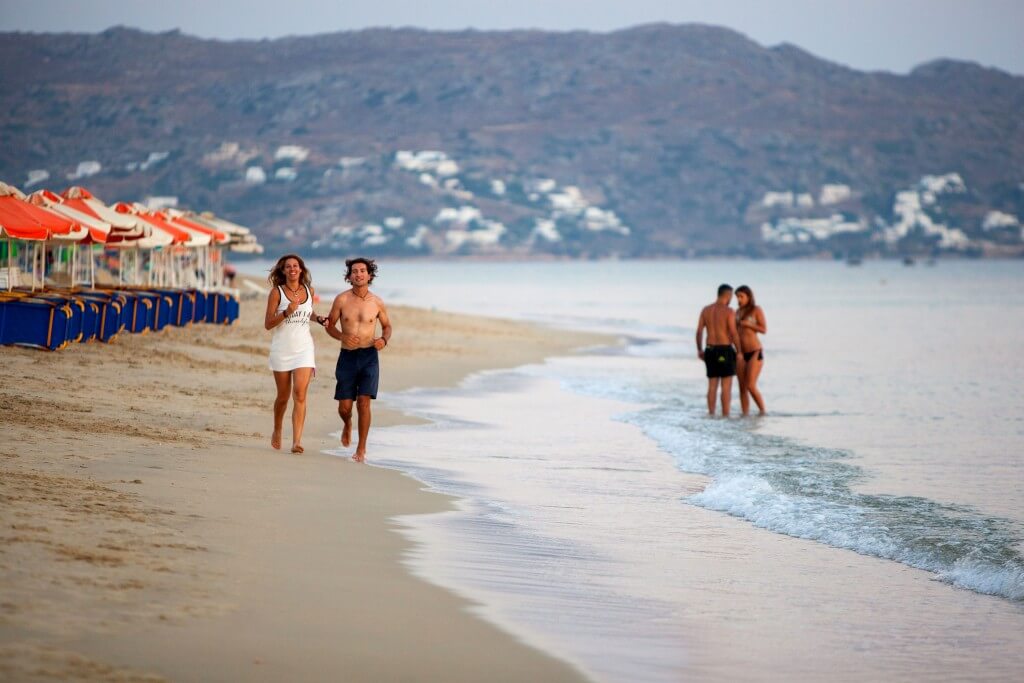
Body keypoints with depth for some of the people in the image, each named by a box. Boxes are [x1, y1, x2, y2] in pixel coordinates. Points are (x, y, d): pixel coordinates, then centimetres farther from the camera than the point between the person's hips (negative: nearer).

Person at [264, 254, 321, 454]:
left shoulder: (309, 291, 7)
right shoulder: (277, 292, -4)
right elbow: (268, 324, -7)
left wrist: (319, 318, 8)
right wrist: (286, 313, -20)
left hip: (303, 349, 1)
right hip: (282, 348, -1)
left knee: (300, 394, -15)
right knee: (283, 396, 10)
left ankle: (296, 441, -20)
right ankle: (277, 432, 37)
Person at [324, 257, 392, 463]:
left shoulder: (377, 303, 1)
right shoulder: (342, 300, -1)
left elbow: (387, 326, 15)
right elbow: (330, 325, 7)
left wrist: (384, 340, -7)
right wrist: (342, 337, -13)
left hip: (369, 356, -1)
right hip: (347, 356, 1)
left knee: (364, 402, -12)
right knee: (344, 407, 1)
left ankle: (361, 449, -2)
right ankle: (347, 425, 39)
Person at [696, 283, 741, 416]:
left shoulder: (706, 310, 6)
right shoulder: (728, 311, -10)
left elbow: (699, 331, 4)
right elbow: (734, 333, -14)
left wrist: (699, 350, 14)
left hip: (710, 350, 5)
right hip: (725, 351, -5)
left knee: (712, 385, 10)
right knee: (726, 386, -1)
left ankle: (711, 414, 8)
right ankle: (725, 416, -3)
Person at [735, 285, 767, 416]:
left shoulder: (756, 310, -4)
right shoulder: (738, 312, 13)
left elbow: (764, 330, -8)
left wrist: (747, 324, -16)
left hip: (755, 352, -6)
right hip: (741, 354, 6)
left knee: (751, 387, -14)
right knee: (742, 388, 1)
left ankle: (762, 411, 2)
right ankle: (745, 415, 3)